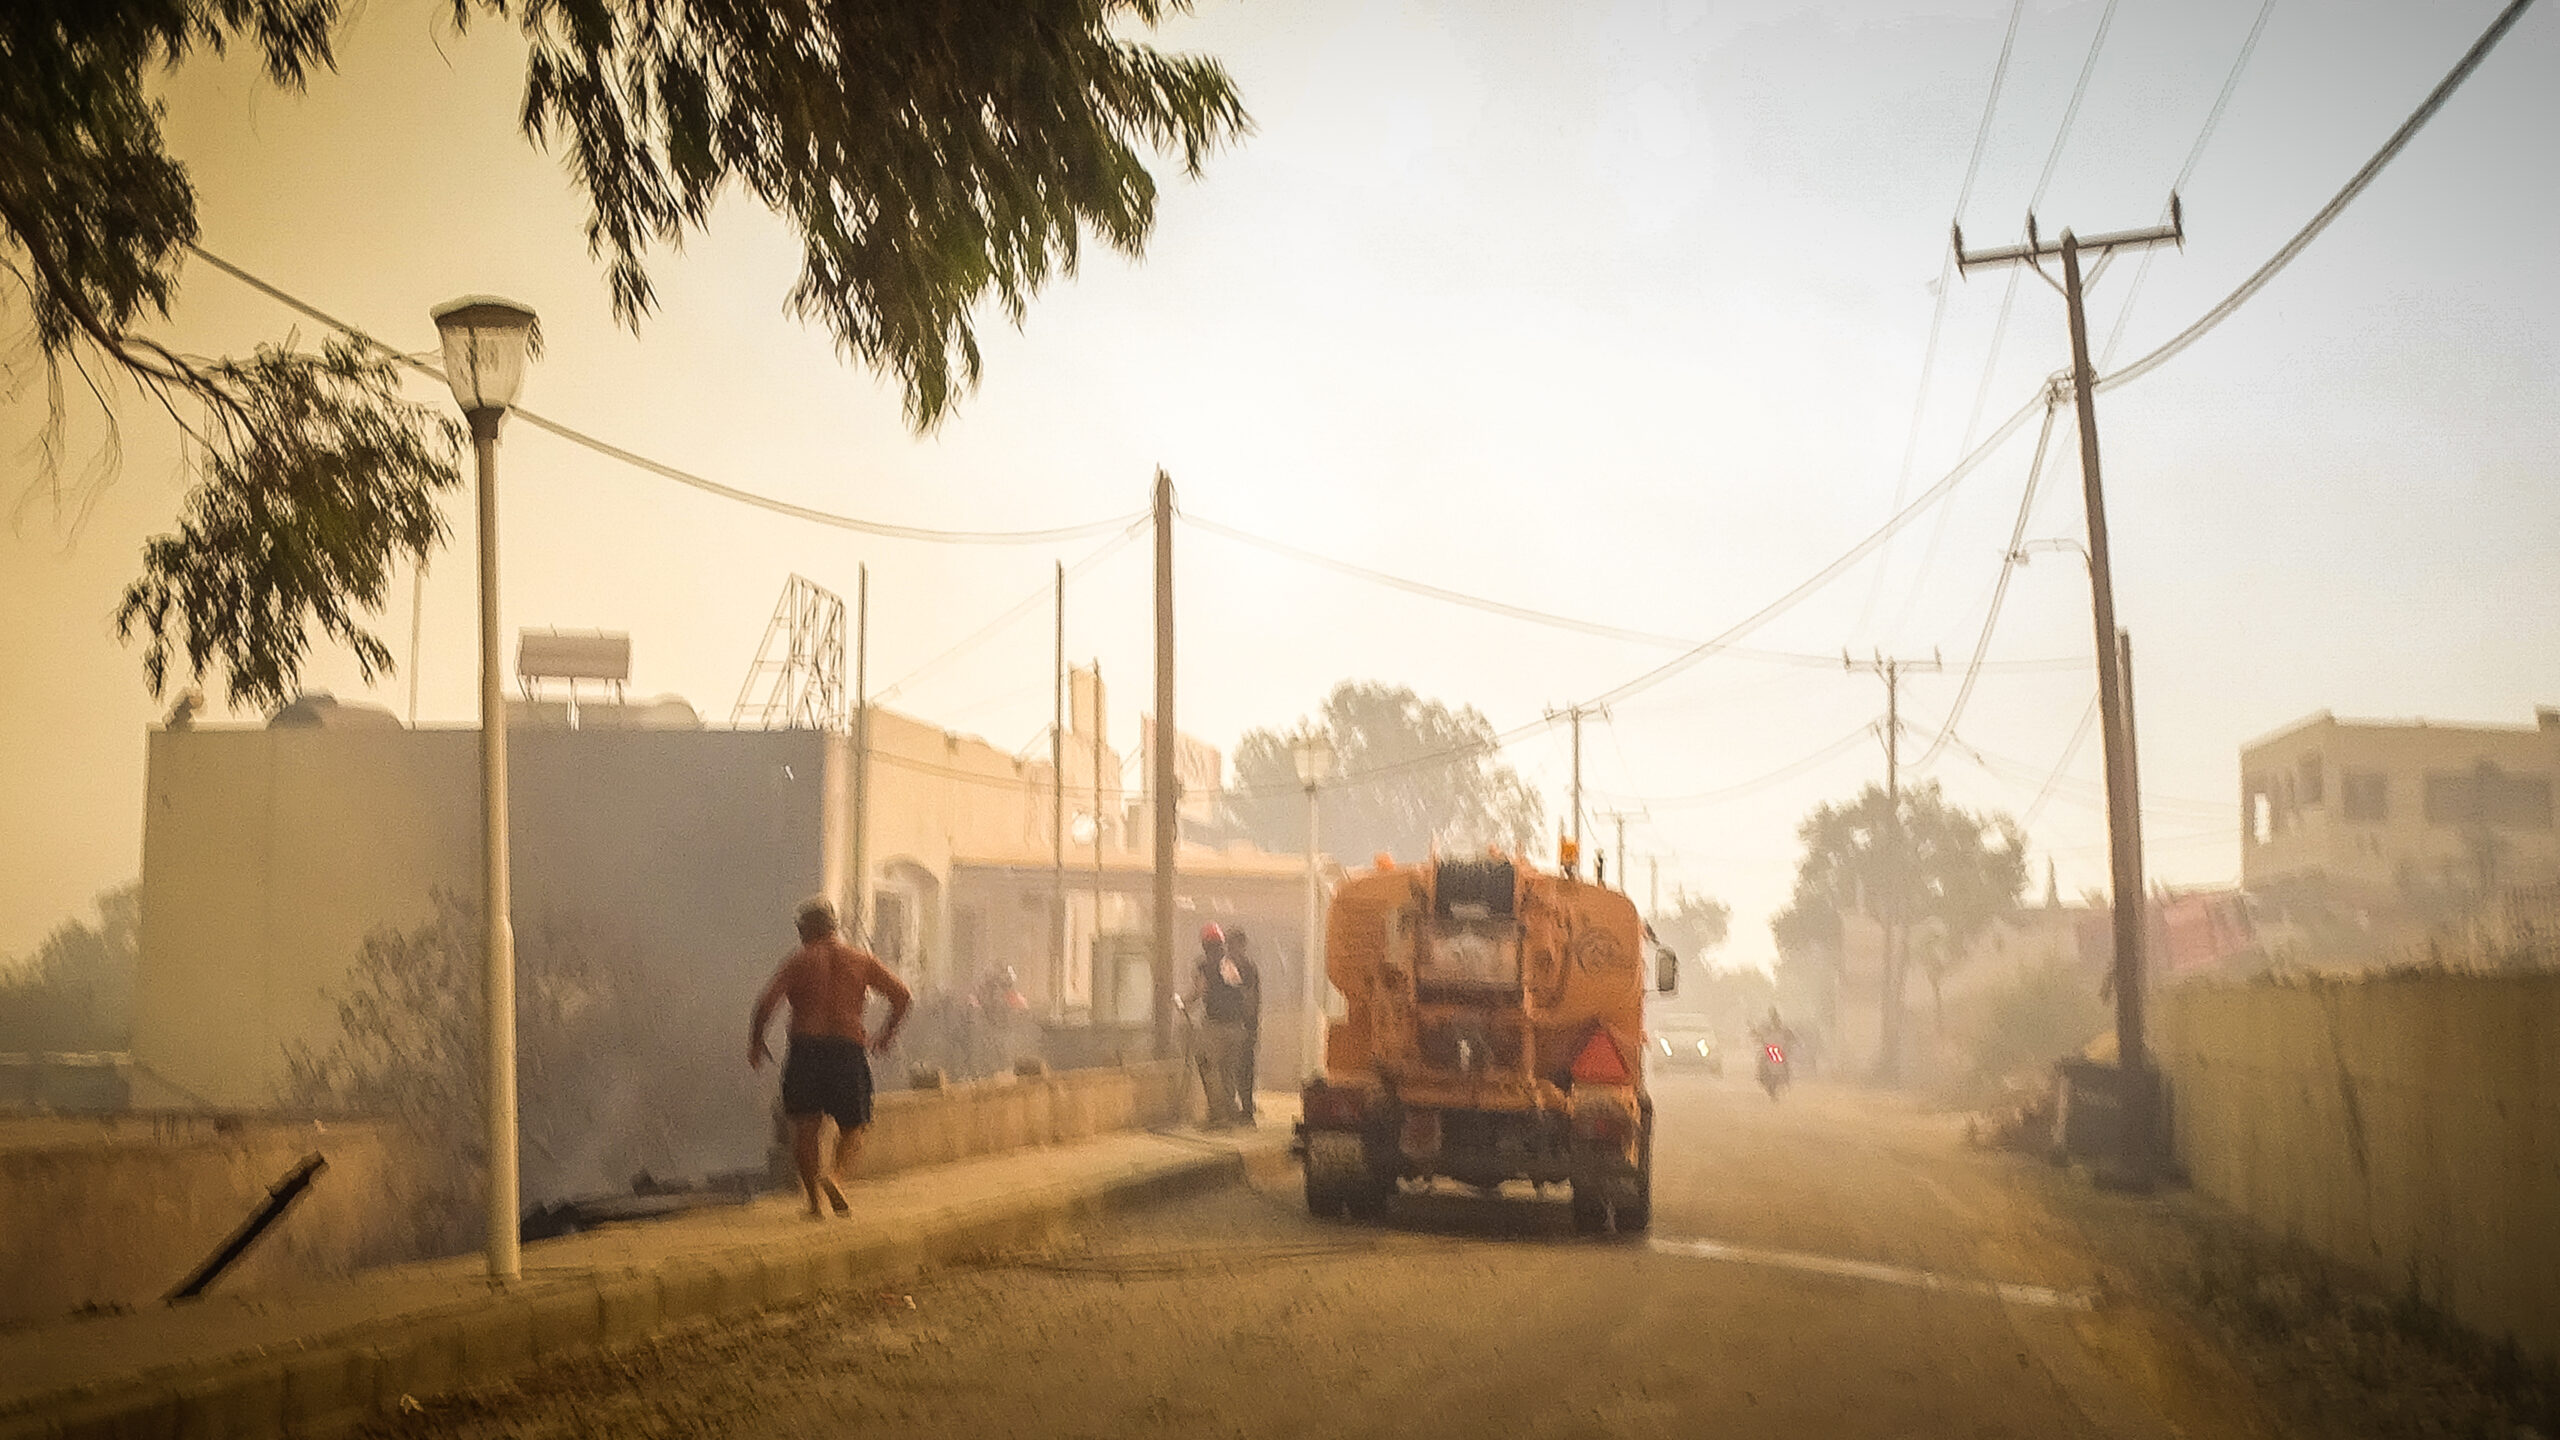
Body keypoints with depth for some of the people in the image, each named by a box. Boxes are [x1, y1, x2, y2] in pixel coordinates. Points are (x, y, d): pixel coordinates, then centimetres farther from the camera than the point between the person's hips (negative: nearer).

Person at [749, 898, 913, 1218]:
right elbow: (902, 995, 6)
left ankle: (814, 1200, -2)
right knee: (852, 1127, 10)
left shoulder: (799, 961, 3)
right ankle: (836, 1175, -18)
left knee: (806, 1126, 5)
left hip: (806, 1049, -1)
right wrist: (886, 1036, 18)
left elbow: (766, 1003, -8)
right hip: (850, 1049, 1)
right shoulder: (860, 960, 10)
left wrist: (755, 1043, 4)